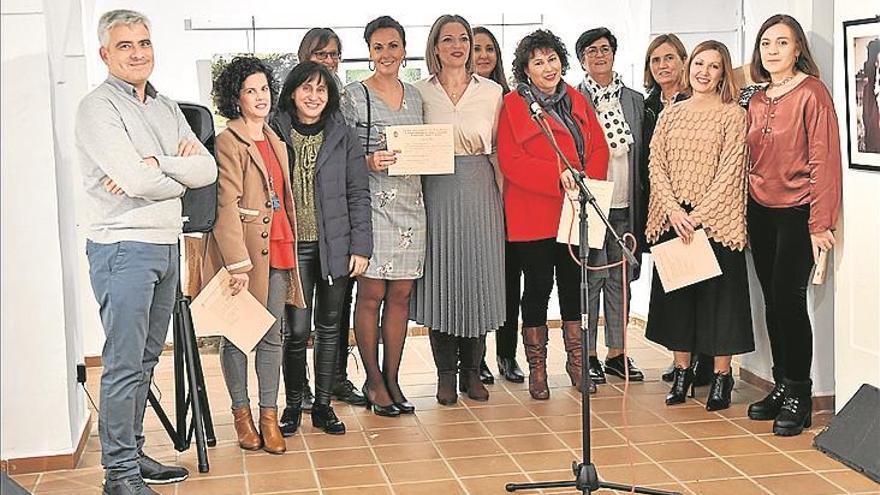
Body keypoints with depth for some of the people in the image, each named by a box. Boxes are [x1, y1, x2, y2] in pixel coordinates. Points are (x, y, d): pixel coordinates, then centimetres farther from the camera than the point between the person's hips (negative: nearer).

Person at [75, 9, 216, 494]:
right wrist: (177, 177, -1)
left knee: (146, 359, 13)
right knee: (124, 363, -6)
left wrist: (153, 164, -12)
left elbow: (207, 169, 3)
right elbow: (136, 181, -20)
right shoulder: (98, 107, -7)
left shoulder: (167, 108, 16)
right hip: (124, 247, -7)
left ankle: (133, 453, 22)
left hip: (167, 244, 7)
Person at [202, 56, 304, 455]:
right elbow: (227, 207, -15)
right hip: (243, 248, -7)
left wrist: (289, 247, 15)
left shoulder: (274, 141, 15)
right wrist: (239, 263, -20)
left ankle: (269, 417, 14)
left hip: (277, 248, 7)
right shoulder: (228, 143, -9)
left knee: (272, 335, 8)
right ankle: (241, 414, 16)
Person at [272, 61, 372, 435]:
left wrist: (361, 247, -2)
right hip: (292, 247, -1)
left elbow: (359, 194, 4)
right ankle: (292, 405, 14)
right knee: (297, 329, -2)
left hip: (334, 246, 2)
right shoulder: (275, 134, 1)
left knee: (329, 327, 9)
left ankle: (323, 405, 20)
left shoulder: (342, 136, 4)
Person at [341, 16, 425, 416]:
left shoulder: (414, 96, 14)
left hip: (411, 204, 5)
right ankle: (374, 382, 9)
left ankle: (392, 379, 15)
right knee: (371, 294, -3)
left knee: (400, 294, 6)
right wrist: (369, 162, -20)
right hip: (372, 203, -5)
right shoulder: (355, 95, -1)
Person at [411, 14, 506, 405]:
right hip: (437, 193, -1)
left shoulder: (491, 92, 6)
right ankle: (446, 373, 13)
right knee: (441, 281, 1)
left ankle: (472, 371, 17)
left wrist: (504, 197, 4)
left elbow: (499, 150, 9)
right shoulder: (420, 92, 4)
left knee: (479, 278, 4)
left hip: (480, 193, 1)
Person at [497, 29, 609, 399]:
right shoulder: (514, 105, -4)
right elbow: (510, 160, -13)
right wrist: (557, 175, -22)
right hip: (534, 214, -5)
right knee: (538, 286, 2)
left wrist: (588, 182, -8)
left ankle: (576, 362, 22)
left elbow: (599, 148, 9)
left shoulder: (577, 101, 12)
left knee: (573, 284, 10)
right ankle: (536, 369, 13)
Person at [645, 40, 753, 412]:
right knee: (675, 292, 8)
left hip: (715, 219, -4)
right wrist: (674, 210, -11)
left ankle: (721, 376, 9)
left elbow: (729, 172, -9)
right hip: (672, 219, 4)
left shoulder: (733, 115, -2)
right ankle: (681, 371, 18)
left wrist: (697, 216, -14)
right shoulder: (670, 114, 10)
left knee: (718, 294, 0)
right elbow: (656, 165, 3)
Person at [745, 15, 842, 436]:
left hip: (797, 212, -6)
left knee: (788, 298, -7)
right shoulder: (757, 102, 11)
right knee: (772, 301, 9)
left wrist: (820, 222, -15)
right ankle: (782, 386, 20)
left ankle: (799, 395, 5)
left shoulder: (812, 93, -9)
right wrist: (745, 213, 10)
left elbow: (824, 159, -12)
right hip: (760, 212, 6)